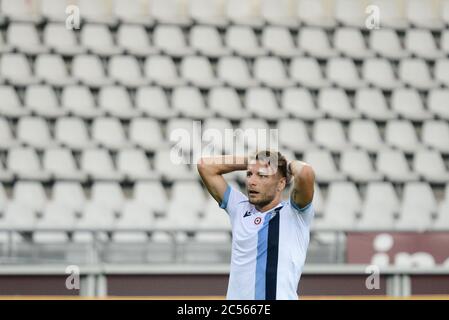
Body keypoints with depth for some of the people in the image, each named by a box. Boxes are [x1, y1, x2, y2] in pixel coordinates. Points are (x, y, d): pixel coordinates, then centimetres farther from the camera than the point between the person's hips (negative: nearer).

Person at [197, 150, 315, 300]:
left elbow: (306, 173, -21)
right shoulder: (240, 208, 11)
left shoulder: (293, 213, -3)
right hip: (236, 296, 5)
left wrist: (289, 164, 1)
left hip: (280, 295, -5)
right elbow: (205, 165, 12)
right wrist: (252, 162, 12)